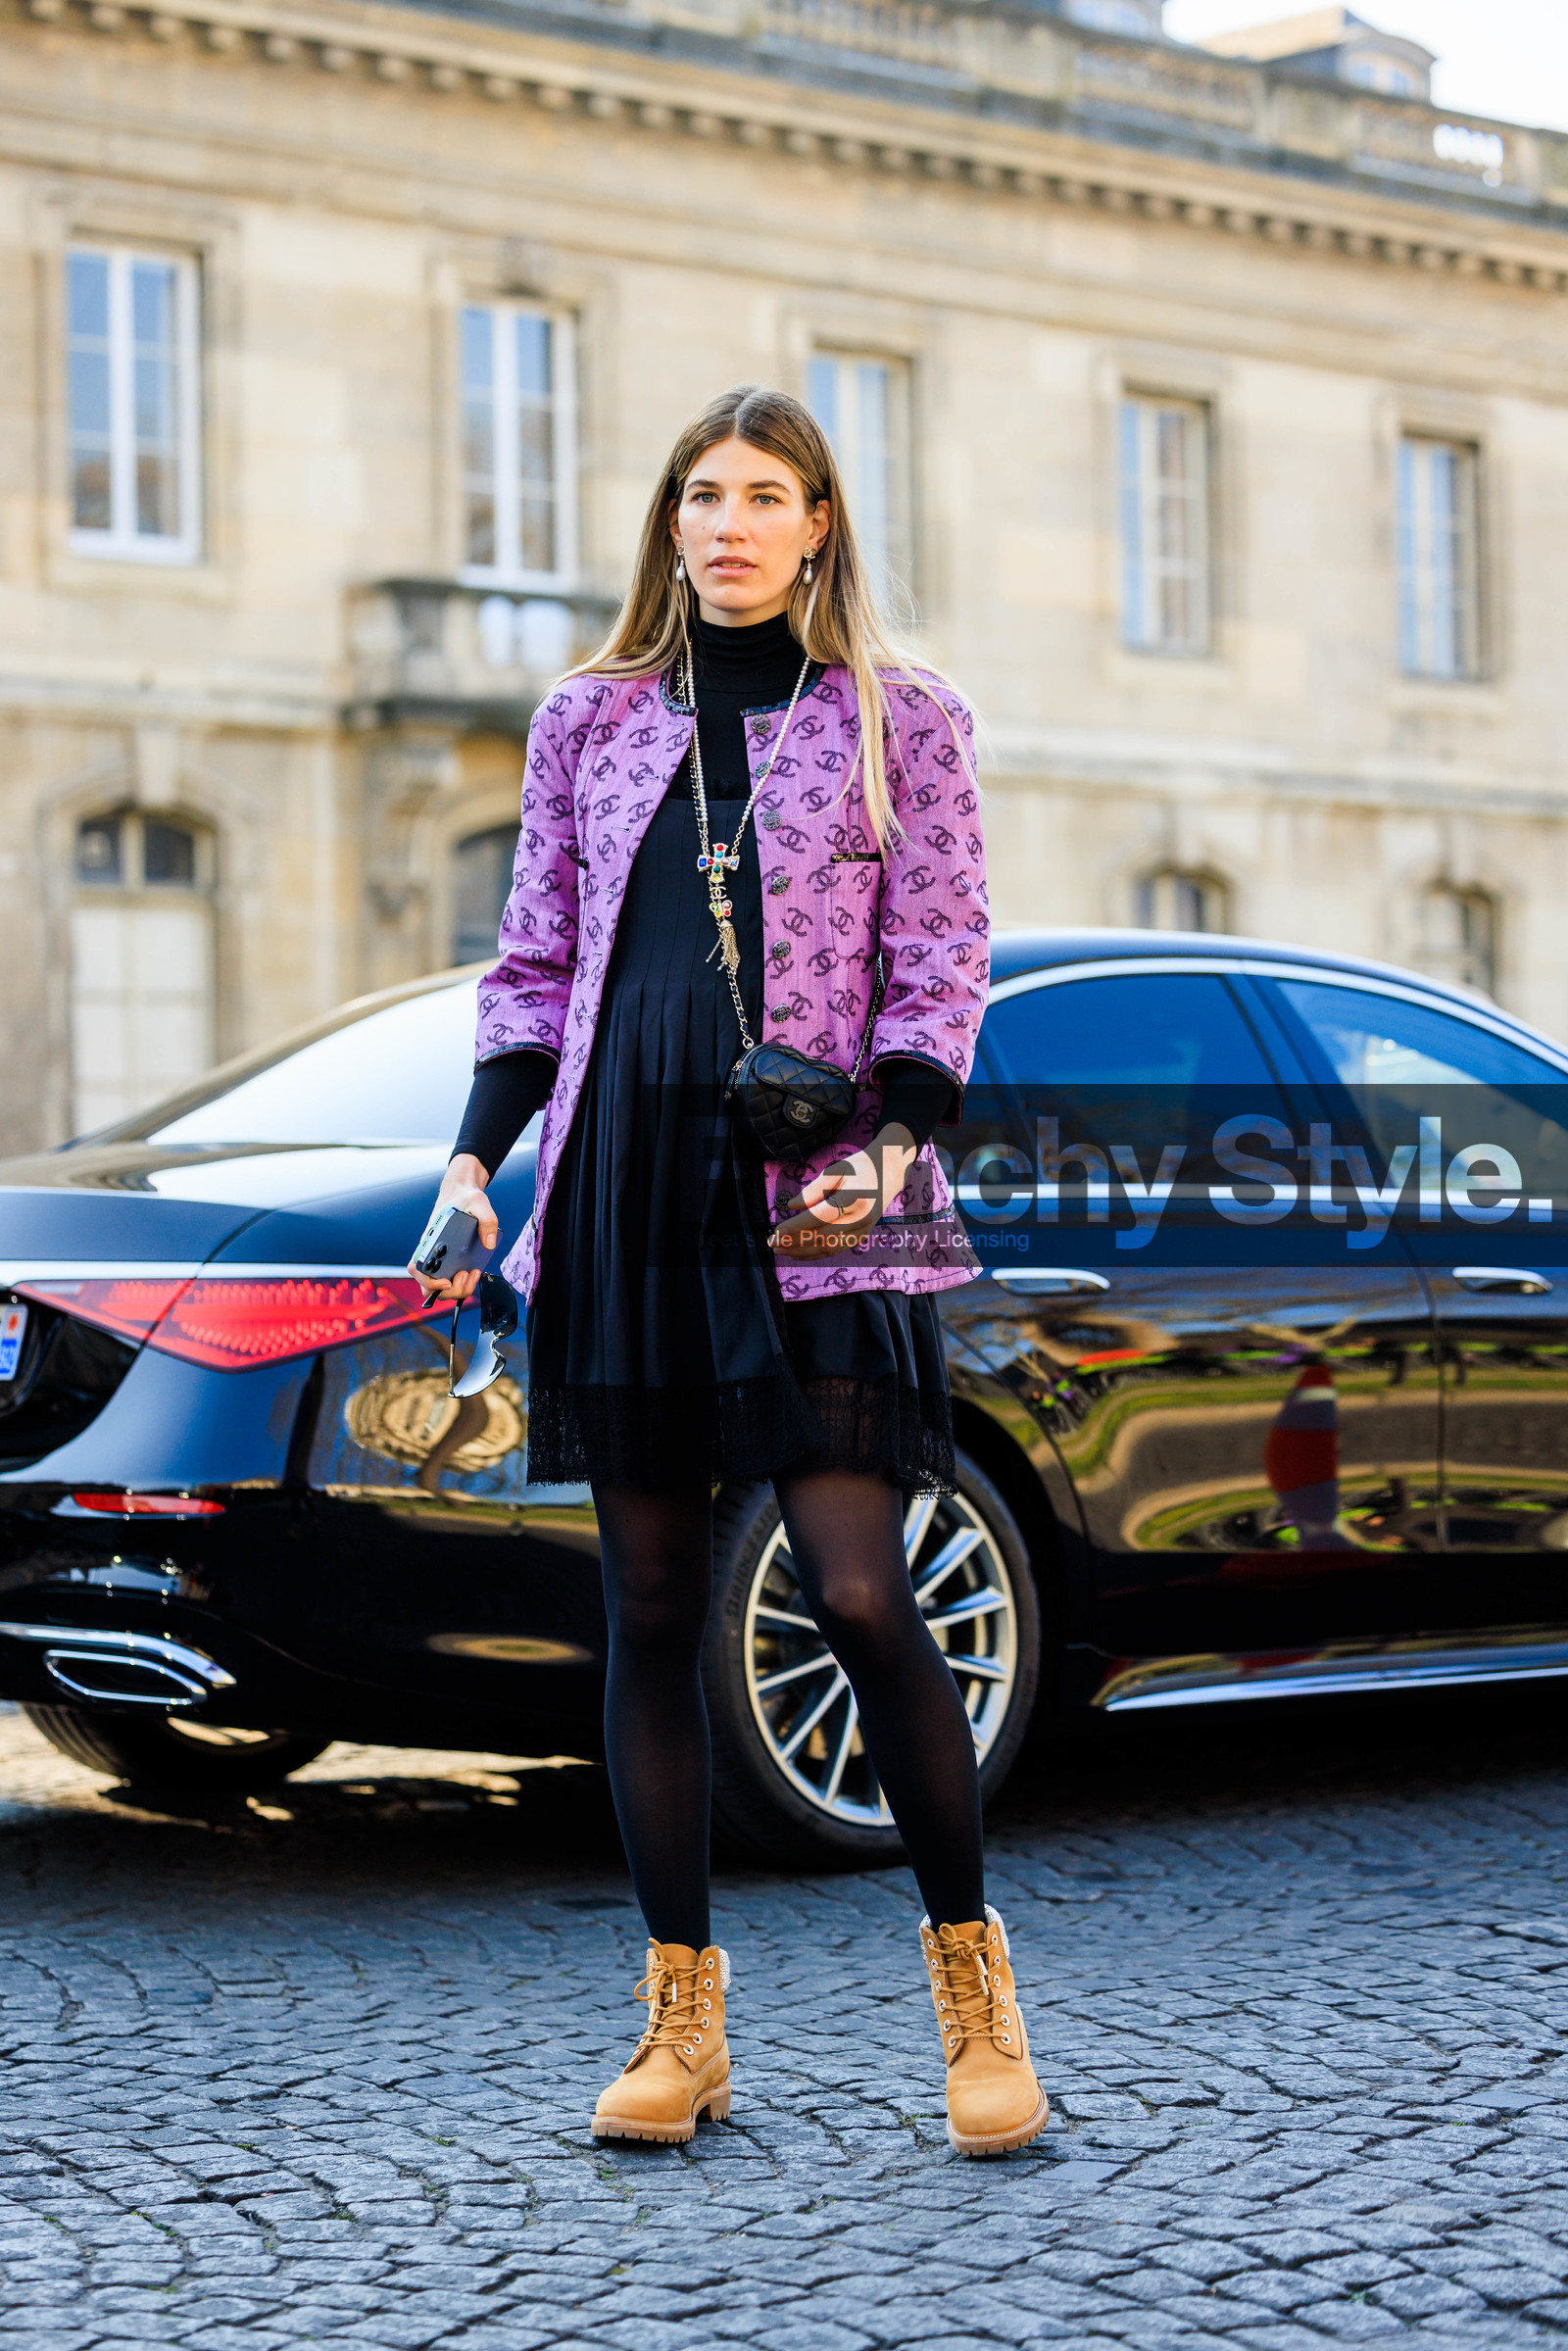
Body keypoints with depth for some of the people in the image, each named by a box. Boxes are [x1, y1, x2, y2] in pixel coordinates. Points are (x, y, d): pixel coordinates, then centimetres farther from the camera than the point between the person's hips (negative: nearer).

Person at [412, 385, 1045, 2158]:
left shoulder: (898, 719, 8)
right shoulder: (589, 720, 16)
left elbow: (938, 968, 3)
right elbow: (534, 971, 16)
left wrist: (891, 1143, -13)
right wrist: (474, 1155, 3)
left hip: (812, 1209, -3)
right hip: (620, 1200, 3)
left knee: (858, 1594, -11)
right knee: (649, 1612, 4)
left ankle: (977, 1993, 5)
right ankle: (682, 2024, 11)